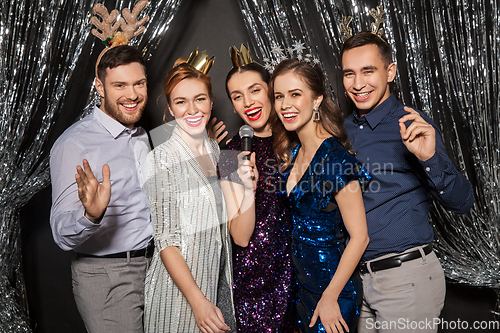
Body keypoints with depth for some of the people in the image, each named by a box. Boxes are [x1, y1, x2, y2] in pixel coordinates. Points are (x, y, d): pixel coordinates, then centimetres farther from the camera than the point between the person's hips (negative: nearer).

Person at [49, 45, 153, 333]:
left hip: (152, 265, 7)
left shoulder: (141, 135, 7)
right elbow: (63, 234, -19)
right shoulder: (74, 144, -17)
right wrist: (91, 215, -42)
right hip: (106, 277, -7)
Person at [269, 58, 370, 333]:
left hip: (331, 288, -7)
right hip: (302, 284, 7)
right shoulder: (293, 151, 1)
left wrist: (330, 297, -16)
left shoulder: (335, 158, -22)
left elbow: (359, 237, -20)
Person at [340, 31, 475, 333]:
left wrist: (430, 157, -32)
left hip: (406, 277, -5)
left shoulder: (414, 126, -10)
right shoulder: (345, 129, 7)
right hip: (355, 276, 6)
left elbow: (462, 203, -16)